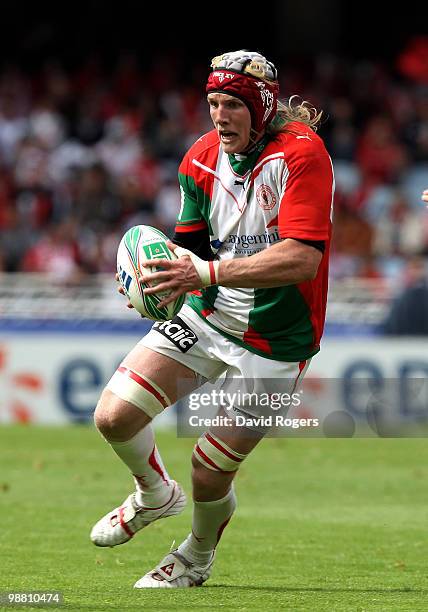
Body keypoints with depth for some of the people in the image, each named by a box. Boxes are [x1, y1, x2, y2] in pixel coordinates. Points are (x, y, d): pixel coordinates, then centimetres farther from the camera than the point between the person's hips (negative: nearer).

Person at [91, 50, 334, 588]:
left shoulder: (301, 153, -22)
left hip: (274, 340, -5)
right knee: (113, 415, -7)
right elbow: (192, 246, 7)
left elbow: (301, 259, -31)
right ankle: (155, 494, 27)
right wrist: (163, 272, -18)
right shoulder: (201, 158, -2)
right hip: (205, 318, 5)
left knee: (209, 472, -3)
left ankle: (197, 559, 31)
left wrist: (207, 272, -38)